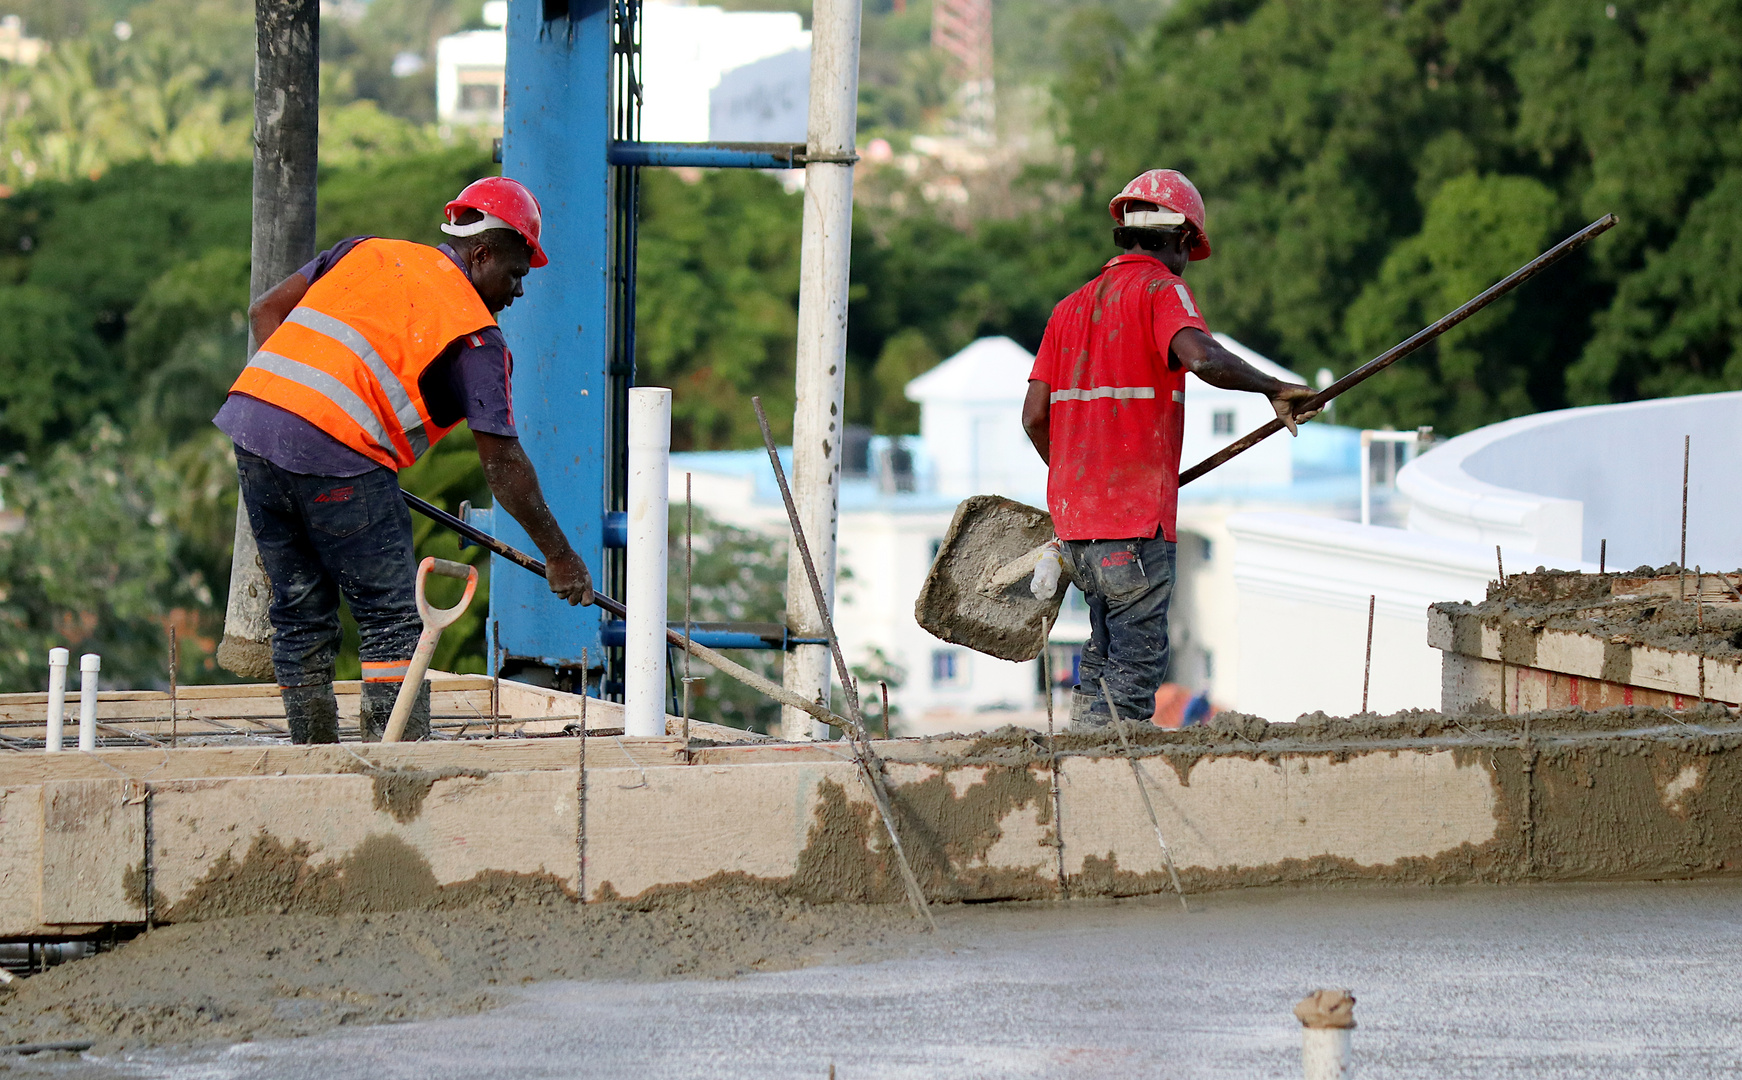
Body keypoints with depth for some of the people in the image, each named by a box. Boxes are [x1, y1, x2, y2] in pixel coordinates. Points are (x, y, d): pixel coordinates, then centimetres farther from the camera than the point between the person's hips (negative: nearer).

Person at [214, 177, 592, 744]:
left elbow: (266, 309, 20)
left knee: (300, 612, 15)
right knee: (393, 617, 2)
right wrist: (558, 555, 9)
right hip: (335, 448, -6)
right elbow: (502, 462, 2)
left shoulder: (368, 251, 21)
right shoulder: (475, 335, 4)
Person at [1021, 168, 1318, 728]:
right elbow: (1201, 357, -26)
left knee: (1104, 655, 16)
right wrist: (1276, 390, -14)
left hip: (1074, 514, 7)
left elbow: (1035, 417, 12)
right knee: (1136, 667, -5)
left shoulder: (1072, 305, 16)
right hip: (1135, 523, -7)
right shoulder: (1160, 289, -5)